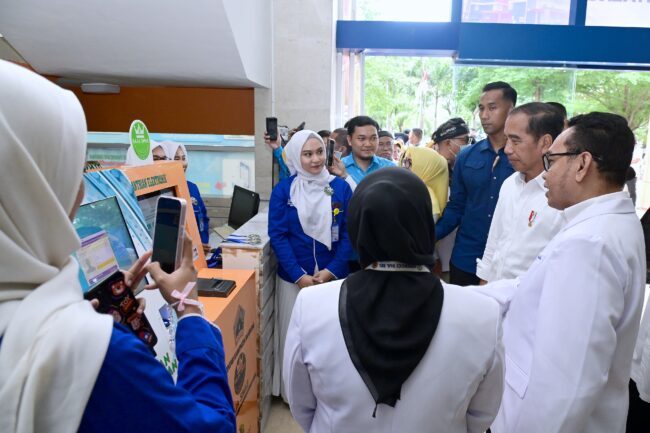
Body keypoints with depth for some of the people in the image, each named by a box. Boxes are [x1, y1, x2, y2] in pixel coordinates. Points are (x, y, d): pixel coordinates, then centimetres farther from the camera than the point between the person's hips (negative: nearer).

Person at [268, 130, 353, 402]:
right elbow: (277, 235, -6)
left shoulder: (341, 188, 0)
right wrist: (299, 276, -13)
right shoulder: (282, 190, -3)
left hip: (332, 276, 1)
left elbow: (349, 233, -1)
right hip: (294, 278, 0)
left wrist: (332, 270, -11)